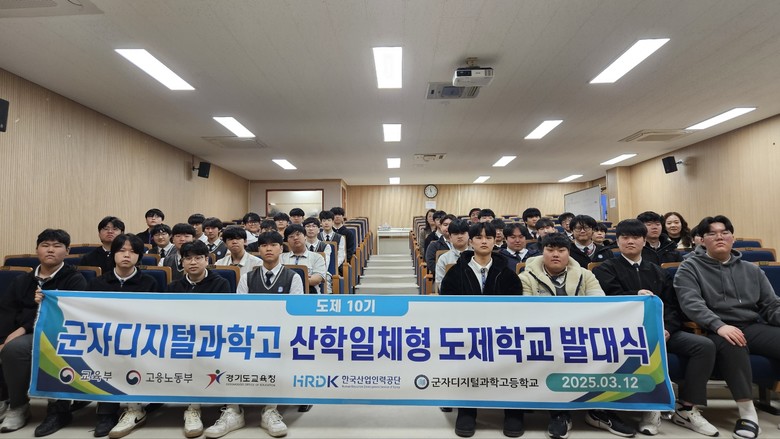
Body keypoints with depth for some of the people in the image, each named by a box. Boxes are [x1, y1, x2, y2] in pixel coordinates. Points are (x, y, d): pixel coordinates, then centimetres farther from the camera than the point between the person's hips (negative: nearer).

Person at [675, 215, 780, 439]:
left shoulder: (752, 270, 20)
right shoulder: (690, 267, 3)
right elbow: (691, 303, -11)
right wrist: (720, 325, -26)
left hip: (754, 328, 5)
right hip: (716, 332, -4)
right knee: (731, 344, -38)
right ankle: (747, 412, -27)